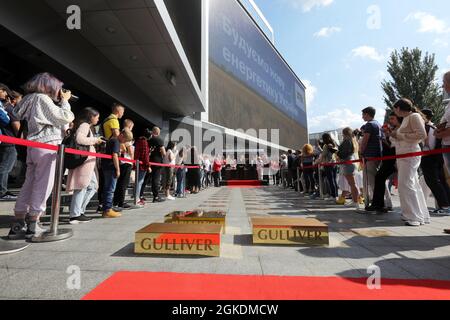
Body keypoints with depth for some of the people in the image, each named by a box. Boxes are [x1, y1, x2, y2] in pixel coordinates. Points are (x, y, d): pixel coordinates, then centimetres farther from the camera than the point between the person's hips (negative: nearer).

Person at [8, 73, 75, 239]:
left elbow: (55, 119, 18)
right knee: (42, 186, -3)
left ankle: (18, 225, 14)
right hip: (47, 146, -9)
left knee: (29, 184, 10)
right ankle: (32, 227, 4)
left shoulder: (31, 99, 21)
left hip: (34, 146, 9)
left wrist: (61, 101, 16)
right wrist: (65, 100, 4)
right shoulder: (42, 98, -7)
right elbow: (65, 117, -10)